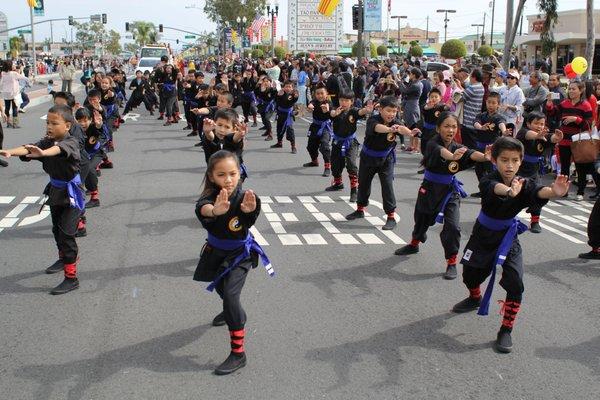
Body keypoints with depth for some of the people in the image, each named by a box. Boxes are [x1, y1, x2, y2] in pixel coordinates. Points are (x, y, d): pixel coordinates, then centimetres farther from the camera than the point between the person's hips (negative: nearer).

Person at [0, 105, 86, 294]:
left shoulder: (71, 142, -21)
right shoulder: (46, 142, -3)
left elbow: (59, 149, -44)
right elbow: (28, 148, -20)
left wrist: (42, 153, -65)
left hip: (71, 193, -7)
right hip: (55, 191, 7)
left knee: (66, 232, -12)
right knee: (57, 229, 23)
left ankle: (71, 277, -8)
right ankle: (65, 257, 50)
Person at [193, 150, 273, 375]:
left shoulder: (244, 197, -31)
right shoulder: (211, 196, -28)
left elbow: (250, 221, -50)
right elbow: (202, 207, -51)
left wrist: (249, 210, -75)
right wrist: (214, 211, -76)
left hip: (239, 253, -4)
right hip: (216, 251, 5)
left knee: (230, 293, -20)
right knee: (220, 285, 28)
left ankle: (238, 354, -12)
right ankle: (234, 313, 62)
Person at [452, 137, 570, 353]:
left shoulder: (524, 184, -19)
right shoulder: (488, 180, -24)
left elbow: (538, 192, -41)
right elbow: (495, 187, -49)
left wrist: (553, 191, -65)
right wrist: (510, 191, -73)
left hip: (508, 238, 0)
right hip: (483, 235, 0)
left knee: (515, 285, -14)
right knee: (470, 275, 17)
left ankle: (506, 331, 1)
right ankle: (475, 299, 52)